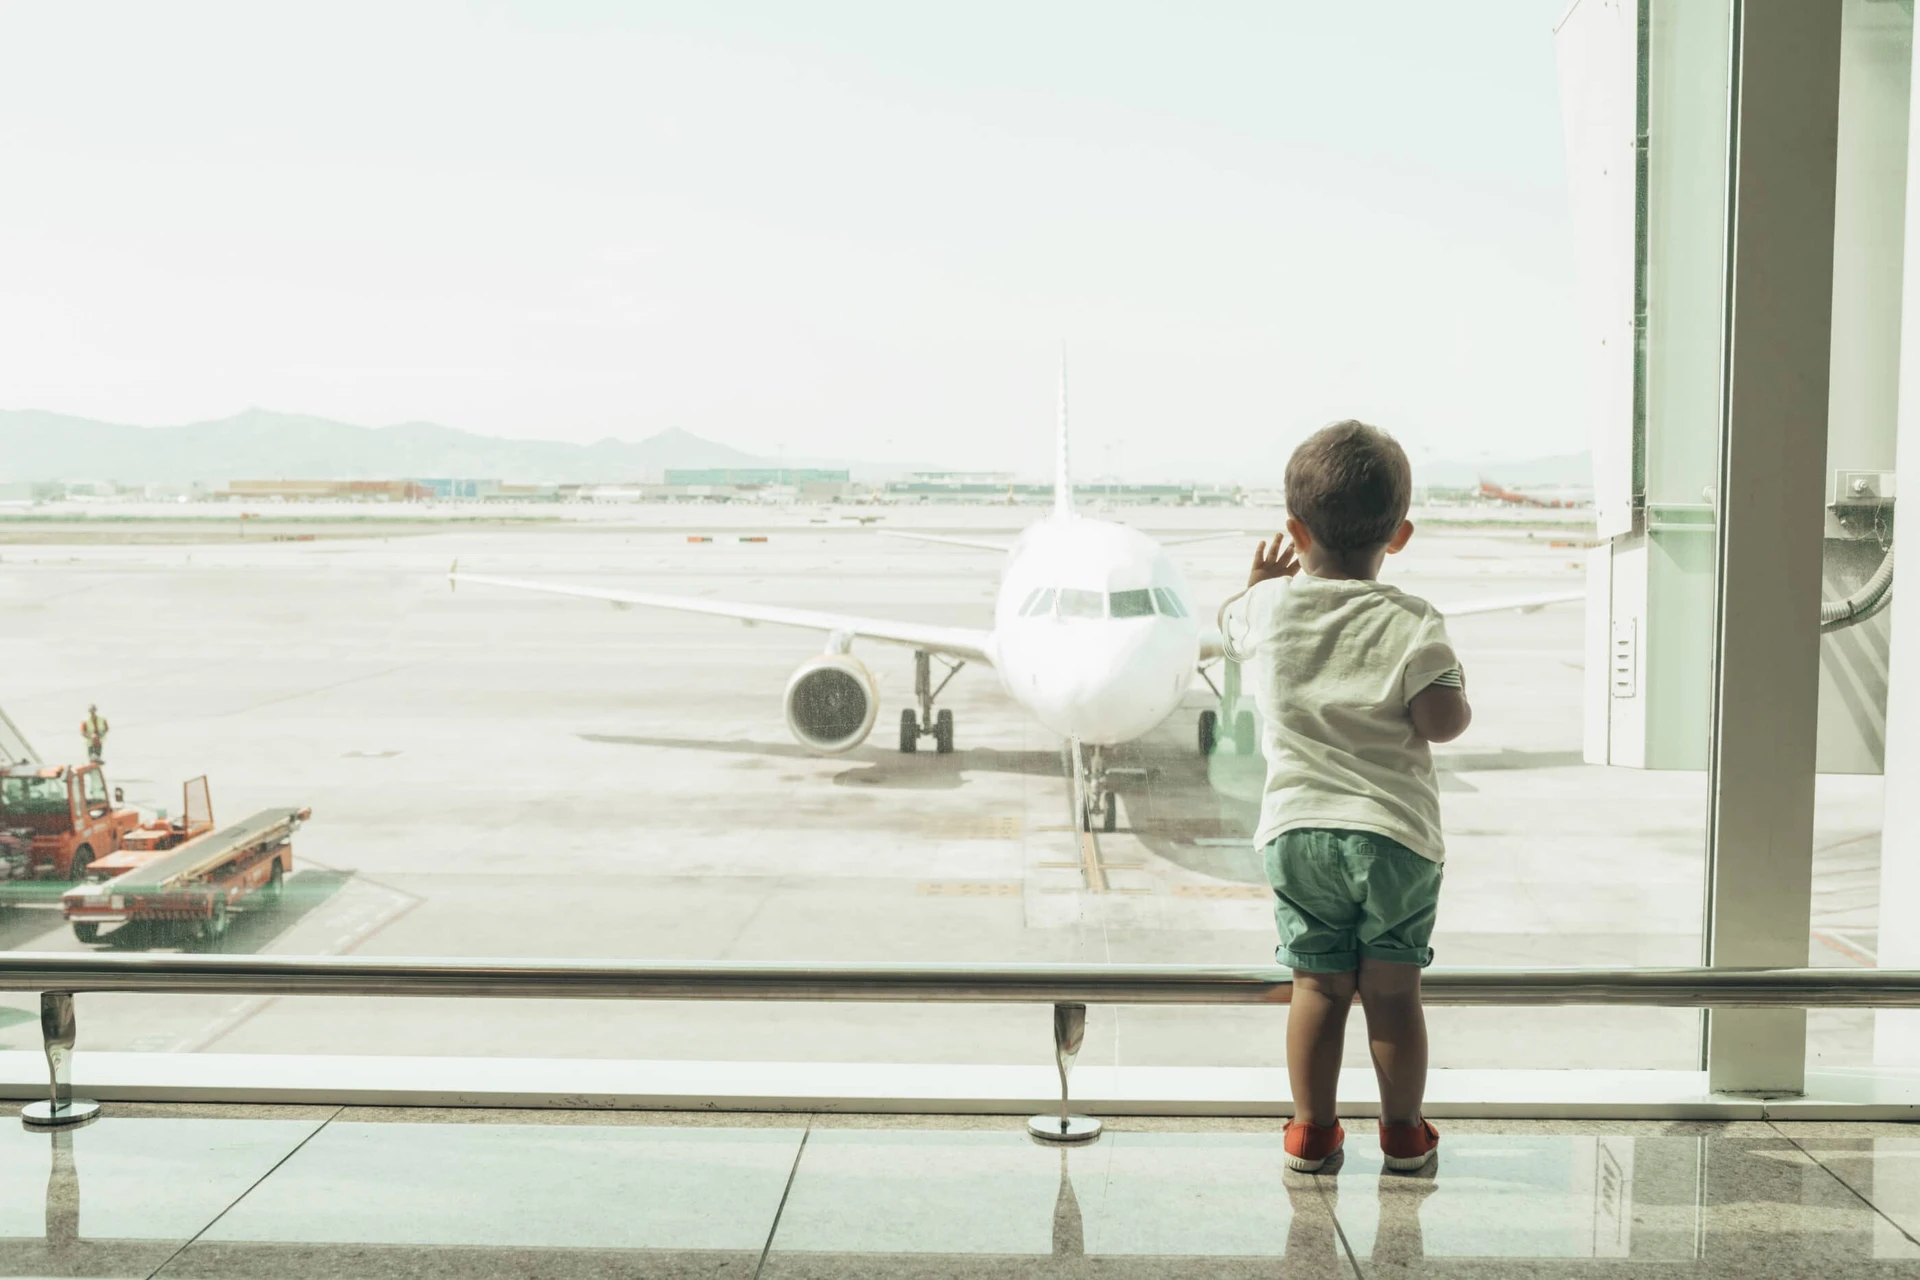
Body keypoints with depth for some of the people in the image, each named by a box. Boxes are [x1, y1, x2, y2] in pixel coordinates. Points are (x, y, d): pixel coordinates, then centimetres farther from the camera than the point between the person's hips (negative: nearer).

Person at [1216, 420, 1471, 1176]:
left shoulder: (1269, 609, 0)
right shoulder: (1411, 625, -9)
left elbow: (1228, 627, 24)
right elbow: (1444, 722, -15)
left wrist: (1261, 581, 42)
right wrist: (1456, 692, 7)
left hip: (1297, 829, 2)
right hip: (1395, 831, -2)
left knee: (1317, 985, 10)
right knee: (1393, 989, 8)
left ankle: (1312, 1129, 19)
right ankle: (1403, 1131, 20)